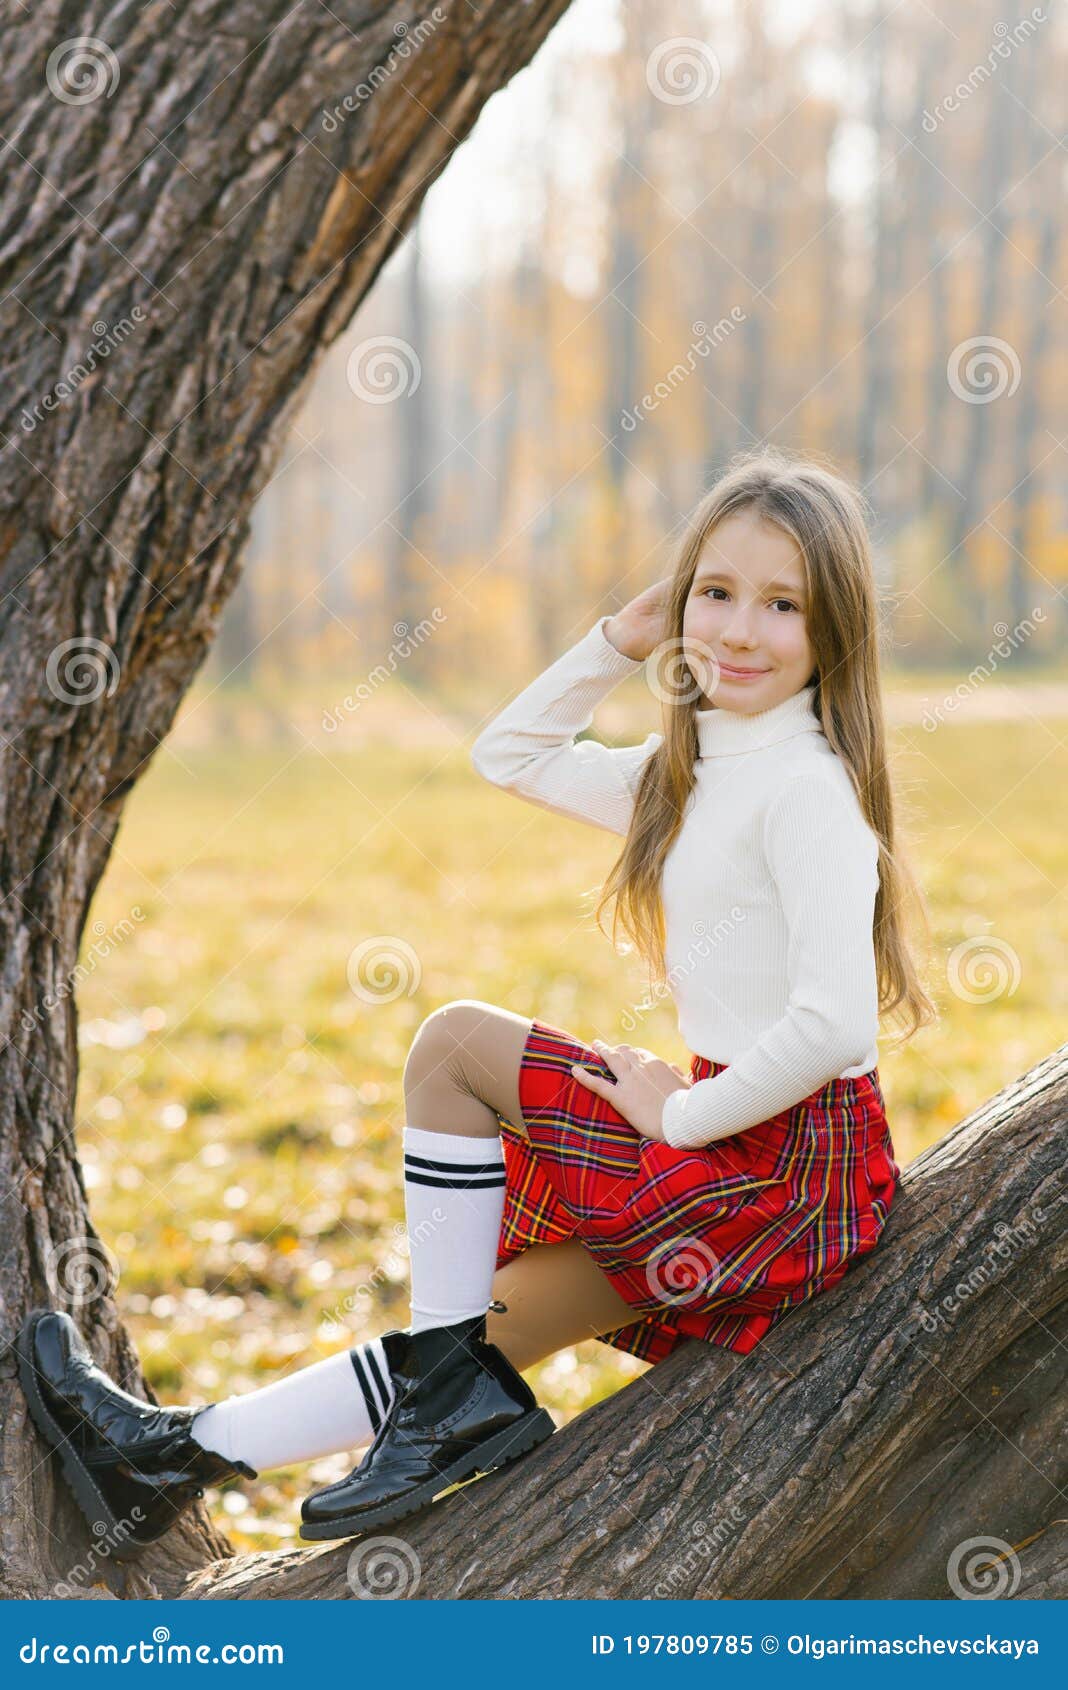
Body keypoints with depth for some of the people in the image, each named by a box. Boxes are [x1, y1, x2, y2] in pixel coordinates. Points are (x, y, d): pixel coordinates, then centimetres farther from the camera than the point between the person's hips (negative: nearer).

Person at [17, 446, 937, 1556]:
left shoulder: (807, 790, -17)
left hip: (781, 1165, -9)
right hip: (740, 1151, 9)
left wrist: (687, 1112, -17)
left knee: (455, 1044, -6)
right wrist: (623, 640, 12)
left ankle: (457, 1383, 0)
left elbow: (834, 1023, -27)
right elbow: (510, 755, 24)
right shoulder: (685, 775, 12)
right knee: (490, 1321, 9)